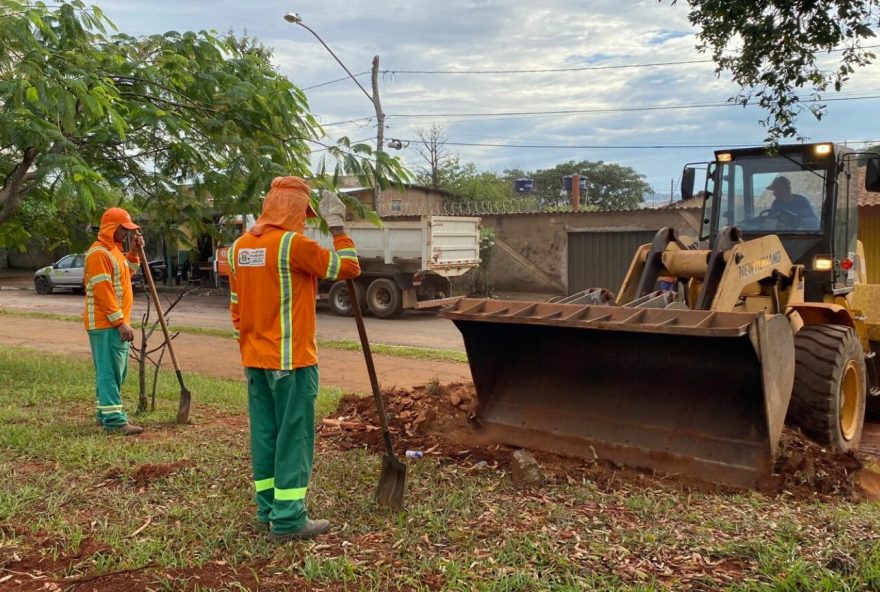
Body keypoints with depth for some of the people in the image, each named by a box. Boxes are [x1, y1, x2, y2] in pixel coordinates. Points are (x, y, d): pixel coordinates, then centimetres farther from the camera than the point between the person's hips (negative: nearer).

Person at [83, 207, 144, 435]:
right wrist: (120, 322, -23)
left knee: (118, 371, 15)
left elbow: (125, 274, 28)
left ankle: (106, 413, 24)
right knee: (109, 371, -9)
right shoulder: (99, 253, -15)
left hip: (116, 322, 10)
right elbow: (103, 291, -21)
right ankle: (114, 419, -9)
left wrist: (134, 252, 14)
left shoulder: (114, 249, 16)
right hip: (105, 324, -10)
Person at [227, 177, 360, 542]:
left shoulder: (240, 246, 8)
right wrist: (337, 225, -2)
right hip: (292, 360, -7)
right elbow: (349, 267, -10)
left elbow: (236, 308, 13)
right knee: (294, 437, 0)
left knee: (264, 434, 13)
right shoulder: (293, 243, -15)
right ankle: (288, 520, 4)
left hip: (255, 360, 7)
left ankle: (268, 511, 23)